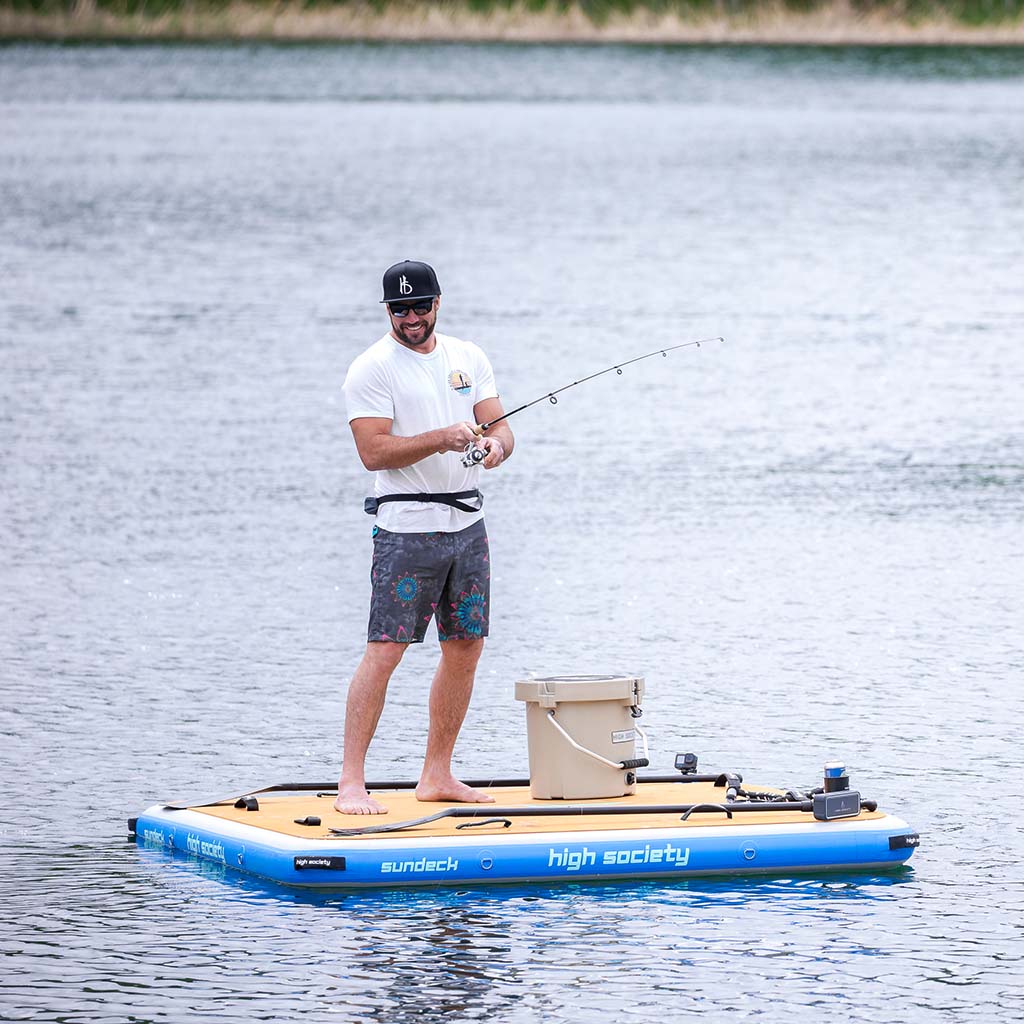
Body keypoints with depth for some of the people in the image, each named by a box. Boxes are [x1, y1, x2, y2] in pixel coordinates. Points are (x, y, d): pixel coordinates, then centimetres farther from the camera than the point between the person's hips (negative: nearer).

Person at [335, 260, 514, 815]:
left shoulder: (468, 358, 12)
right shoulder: (371, 369, -7)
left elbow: (500, 426, 9)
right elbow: (374, 452, -15)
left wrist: (496, 445, -15)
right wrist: (441, 440, -25)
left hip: (467, 522, 6)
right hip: (406, 526, -6)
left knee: (465, 647, 8)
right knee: (384, 651, -12)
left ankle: (437, 774, 19)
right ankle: (351, 783, -11)